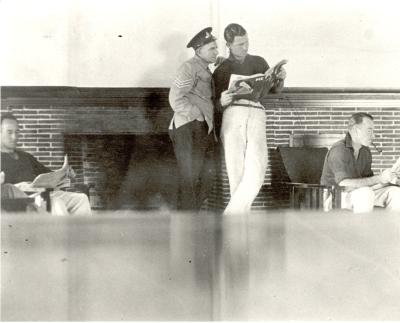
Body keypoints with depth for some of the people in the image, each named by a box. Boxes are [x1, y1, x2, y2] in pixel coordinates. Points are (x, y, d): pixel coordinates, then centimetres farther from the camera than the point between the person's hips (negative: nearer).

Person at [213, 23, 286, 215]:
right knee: (236, 173, -10)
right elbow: (216, 106, 13)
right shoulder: (221, 70, 18)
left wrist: (280, 79, 5)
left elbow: (275, 90, 27)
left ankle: (231, 216, -15)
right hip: (232, 115, -1)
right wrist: (222, 102, -11)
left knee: (256, 171, -19)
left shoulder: (259, 62, 24)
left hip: (256, 114, 1)